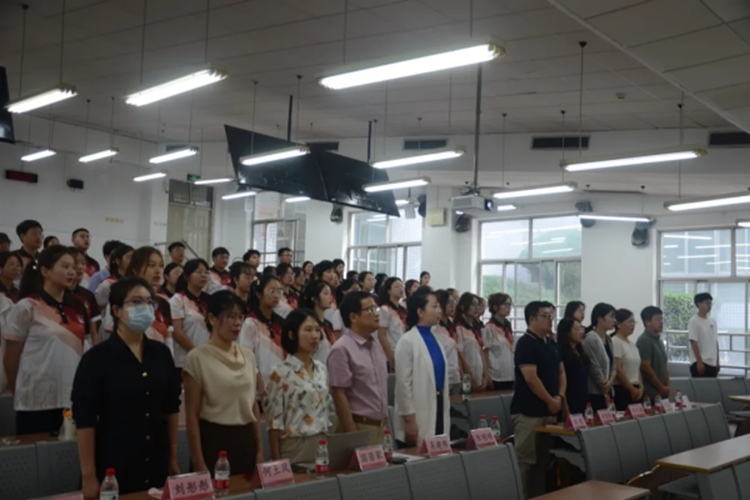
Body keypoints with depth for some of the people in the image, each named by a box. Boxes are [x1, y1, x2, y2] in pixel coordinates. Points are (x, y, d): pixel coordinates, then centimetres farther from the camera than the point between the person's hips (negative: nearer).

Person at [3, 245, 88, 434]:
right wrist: (19, 394, 6)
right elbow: (10, 358, -1)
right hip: (37, 402, -5)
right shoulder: (26, 308, -6)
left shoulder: (77, 308, 9)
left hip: (73, 398, 5)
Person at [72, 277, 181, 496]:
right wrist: (89, 475, -12)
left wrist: (173, 458, 9)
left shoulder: (161, 353, 4)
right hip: (114, 467, -4)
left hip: (157, 464, 4)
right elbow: (85, 420, -10)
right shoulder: (97, 358, -10)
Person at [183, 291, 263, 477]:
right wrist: (198, 462, -12)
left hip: (245, 440, 5)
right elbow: (192, 414, -9)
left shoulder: (248, 355, 7)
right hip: (214, 440, -5)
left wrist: (259, 449, 10)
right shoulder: (197, 358, -9)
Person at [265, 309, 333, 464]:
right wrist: (277, 462, -11)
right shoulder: (281, 373, -11)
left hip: (322, 445, 6)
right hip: (296, 447, -6)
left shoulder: (322, 370, 8)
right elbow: (275, 421, -10)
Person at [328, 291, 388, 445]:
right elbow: (339, 394, -16)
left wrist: (383, 423, 14)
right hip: (358, 427, -7)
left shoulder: (377, 347, 10)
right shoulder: (342, 349, -14)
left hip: (379, 426, 7)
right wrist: (352, 434, -18)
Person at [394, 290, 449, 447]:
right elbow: (403, 383, -14)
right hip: (418, 416, -7)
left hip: (438, 406, 7)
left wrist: (445, 409, 15)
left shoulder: (435, 338, 9)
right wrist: (409, 420, -15)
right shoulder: (408, 342, -13)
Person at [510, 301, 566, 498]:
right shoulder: (525, 344, -13)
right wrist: (551, 401, -10)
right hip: (528, 412, -8)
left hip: (548, 411, 9)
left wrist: (560, 396, 1)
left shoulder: (552, 344, 13)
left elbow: (561, 372, 18)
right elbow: (531, 379, -19)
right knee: (526, 461, -5)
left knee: (542, 461, 13)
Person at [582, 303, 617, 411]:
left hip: (607, 392, 8)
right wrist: (605, 394, -7)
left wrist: (611, 381, -7)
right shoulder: (590, 339, -14)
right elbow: (595, 369, -15)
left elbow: (612, 364, 14)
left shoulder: (608, 339, 12)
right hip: (595, 394, -8)